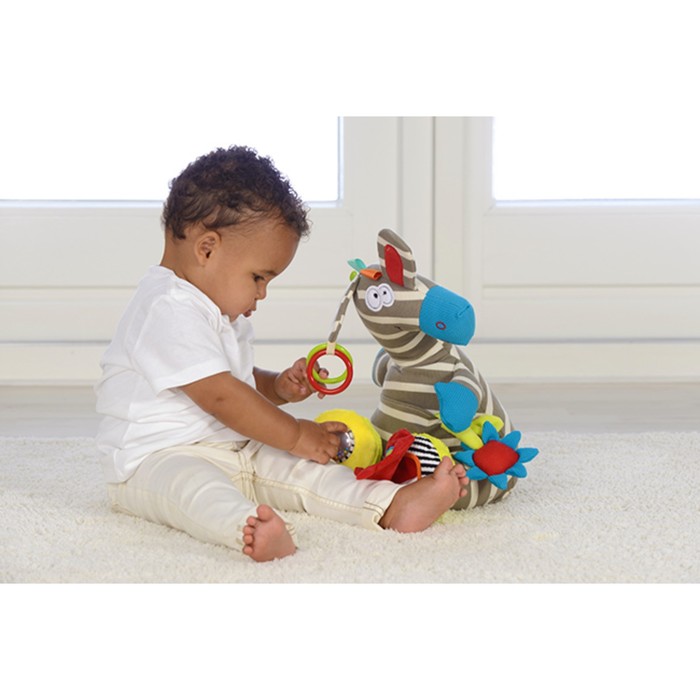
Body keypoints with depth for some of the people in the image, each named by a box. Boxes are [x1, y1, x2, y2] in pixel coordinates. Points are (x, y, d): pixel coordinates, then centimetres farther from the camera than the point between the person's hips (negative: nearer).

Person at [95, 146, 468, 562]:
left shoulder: (222, 310, 19)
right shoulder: (169, 310, -18)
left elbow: (240, 379, 34)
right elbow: (219, 396, -22)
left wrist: (279, 387, 11)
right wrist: (296, 435, -14)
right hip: (156, 460, -10)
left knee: (302, 469, -7)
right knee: (189, 483, -41)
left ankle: (393, 505, -23)